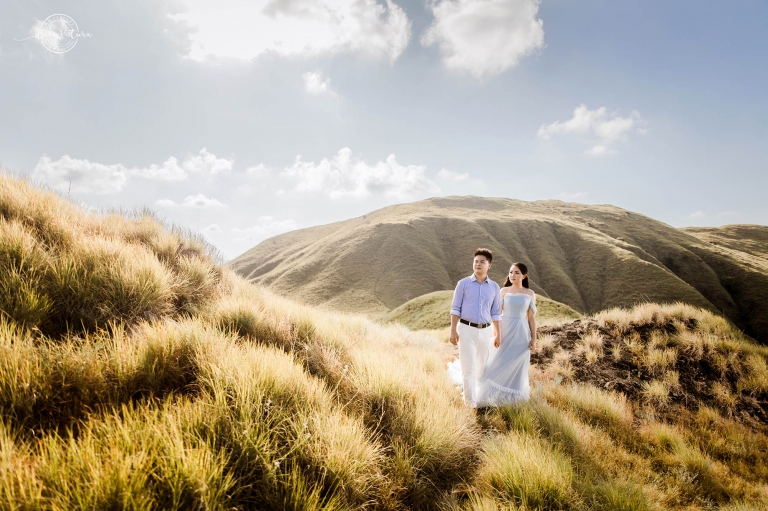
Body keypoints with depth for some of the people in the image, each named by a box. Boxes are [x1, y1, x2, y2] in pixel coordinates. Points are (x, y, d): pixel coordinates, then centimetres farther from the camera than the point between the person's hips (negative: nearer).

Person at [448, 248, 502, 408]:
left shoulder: (494, 287, 7)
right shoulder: (463, 283, -2)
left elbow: (495, 313, 13)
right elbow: (455, 309, -2)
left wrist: (498, 334, 12)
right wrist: (453, 331, -9)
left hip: (485, 331, 3)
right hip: (466, 330, -3)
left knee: (484, 367, 13)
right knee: (468, 367, -6)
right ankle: (470, 401, 0)